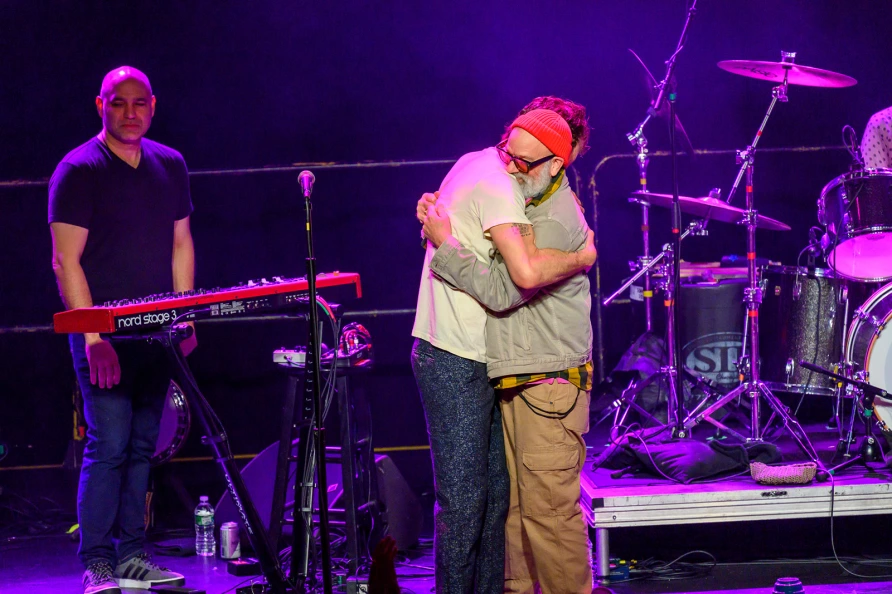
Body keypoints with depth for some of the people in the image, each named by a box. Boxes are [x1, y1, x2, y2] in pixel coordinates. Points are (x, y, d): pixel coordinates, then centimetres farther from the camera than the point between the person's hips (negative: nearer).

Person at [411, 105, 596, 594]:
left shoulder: (479, 164, 12)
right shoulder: (496, 184, -19)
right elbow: (527, 273, -33)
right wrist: (581, 257, -15)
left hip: (474, 358, 10)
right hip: (454, 362, -10)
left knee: (496, 488, 15)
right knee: (463, 497, -5)